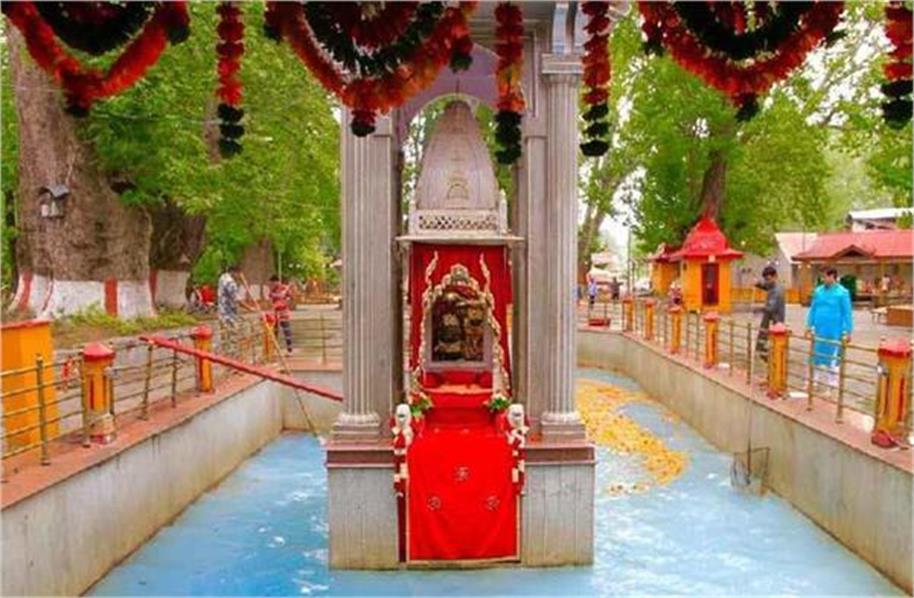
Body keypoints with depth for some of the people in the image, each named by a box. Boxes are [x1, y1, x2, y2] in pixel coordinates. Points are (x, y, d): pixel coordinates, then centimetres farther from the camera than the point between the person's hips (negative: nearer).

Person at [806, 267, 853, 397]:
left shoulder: (842, 292, -8)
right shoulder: (818, 291, 5)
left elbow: (847, 313, -6)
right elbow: (813, 309, 12)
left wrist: (848, 331, -7)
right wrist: (809, 325, 12)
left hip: (834, 331, -4)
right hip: (819, 329, 4)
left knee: (832, 358, 3)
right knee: (816, 354, 11)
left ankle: (830, 386, 14)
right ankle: (813, 380, 24)